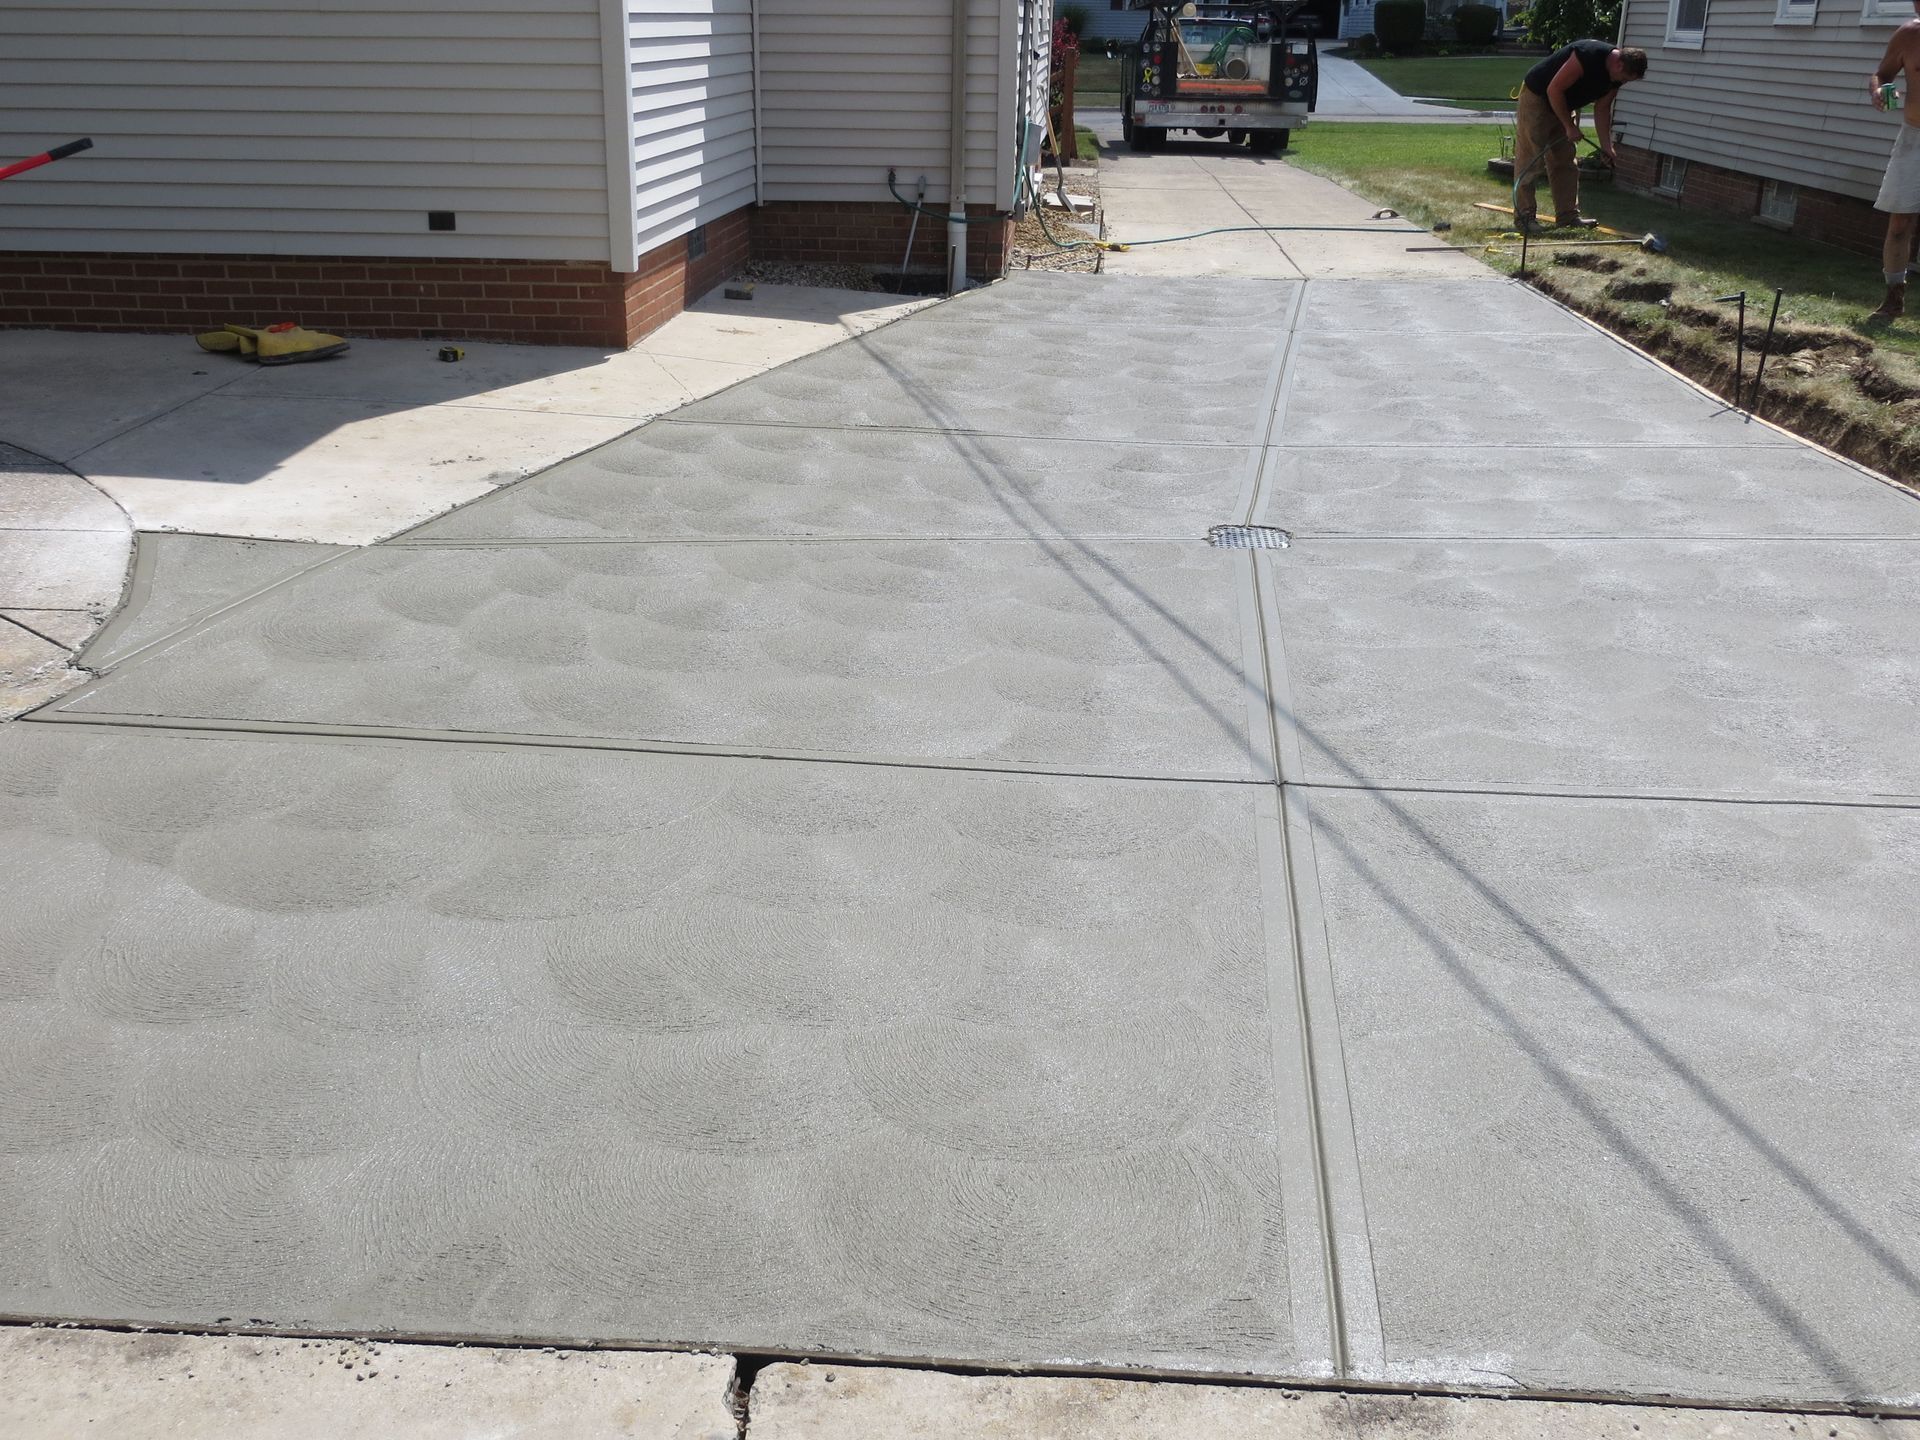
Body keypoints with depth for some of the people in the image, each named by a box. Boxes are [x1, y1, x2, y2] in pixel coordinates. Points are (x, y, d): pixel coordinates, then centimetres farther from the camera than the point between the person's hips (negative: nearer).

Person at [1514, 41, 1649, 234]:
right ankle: (1524, 215, -6)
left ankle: (1568, 214, 10)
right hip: (1536, 97, -9)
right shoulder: (1588, 56, -33)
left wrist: (1606, 144, -2)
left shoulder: (1615, 75, -6)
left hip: (1563, 105, 9)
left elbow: (1602, 108, 6)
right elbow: (1554, 90, -30)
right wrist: (1569, 126, -23)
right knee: (1530, 159, -9)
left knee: (1566, 160, 7)